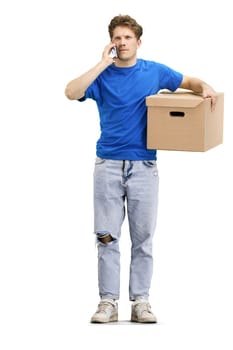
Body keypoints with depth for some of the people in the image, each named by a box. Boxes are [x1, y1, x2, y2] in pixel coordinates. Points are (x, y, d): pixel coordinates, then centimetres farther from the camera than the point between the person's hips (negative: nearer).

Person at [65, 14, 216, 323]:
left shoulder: (154, 72, 5)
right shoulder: (102, 75, 0)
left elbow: (189, 82, 18)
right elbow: (71, 92, -18)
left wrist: (205, 89, -5)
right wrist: (103, 63, -18)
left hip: (143, 166, 1)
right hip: (108, 165, -1)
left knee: (143, 237, 3)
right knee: (107, 237, -1)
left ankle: (140, 302, 8)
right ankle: (108, 302, 4)